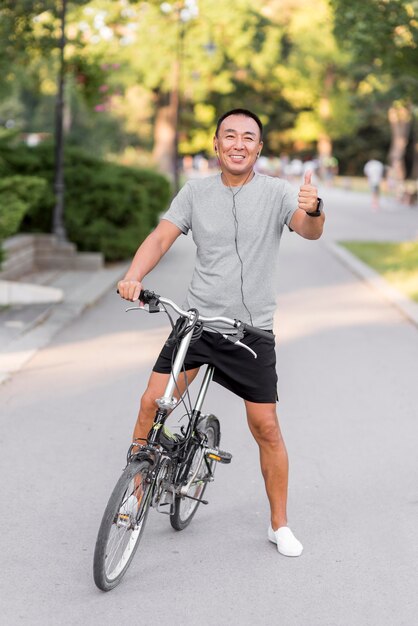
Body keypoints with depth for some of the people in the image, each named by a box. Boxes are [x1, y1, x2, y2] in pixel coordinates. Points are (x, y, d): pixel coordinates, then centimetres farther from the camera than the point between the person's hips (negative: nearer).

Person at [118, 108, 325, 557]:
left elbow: (310, 231, -18)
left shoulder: (276, 192, -2)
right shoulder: (196, 192, 4)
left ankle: (279, 525, 17)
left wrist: (314, 209, -42)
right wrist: (133, 276, -21)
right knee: (152, 403, -9)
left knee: (266, 427, 2)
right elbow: (161, 236, -3)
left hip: (252, 331, -1)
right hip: (196, 319, 2)